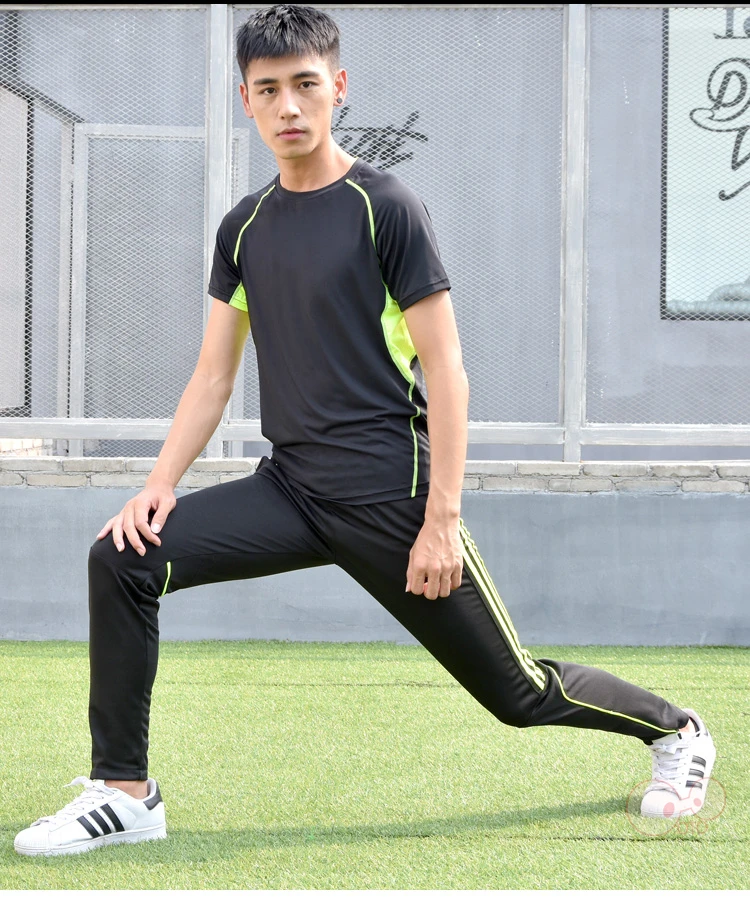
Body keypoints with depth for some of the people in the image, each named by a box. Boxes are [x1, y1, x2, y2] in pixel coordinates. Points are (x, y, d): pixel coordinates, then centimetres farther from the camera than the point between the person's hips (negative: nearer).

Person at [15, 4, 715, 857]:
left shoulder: (384, 208, -7)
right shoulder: (243, 228, 10)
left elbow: (445, 370, -9)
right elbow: (214, 374, 14)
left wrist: (442, 521, -15)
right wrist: (160, 483, -2)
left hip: (388, 495, -5)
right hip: (290, 489, 5)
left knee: (519, 691, 3)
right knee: (125, 557, -15)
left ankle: (676, 730, 31)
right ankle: (122, 792, -6)